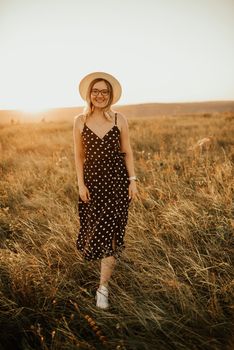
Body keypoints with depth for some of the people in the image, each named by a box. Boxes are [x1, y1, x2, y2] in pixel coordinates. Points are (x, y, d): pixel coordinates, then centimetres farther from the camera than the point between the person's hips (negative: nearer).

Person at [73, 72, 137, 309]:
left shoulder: (119, 120, -3)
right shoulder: (80, 121, -1)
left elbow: (127, 152, 1)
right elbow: (79, 155, 2)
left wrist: (132, 180, -2)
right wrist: (81, 184, -3)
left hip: (117, 180, -1)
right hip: (92, 180, 1)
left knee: (110, 231, -2)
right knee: (94, 226, 14)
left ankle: (103, 286, 9)